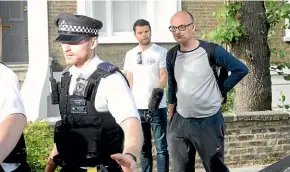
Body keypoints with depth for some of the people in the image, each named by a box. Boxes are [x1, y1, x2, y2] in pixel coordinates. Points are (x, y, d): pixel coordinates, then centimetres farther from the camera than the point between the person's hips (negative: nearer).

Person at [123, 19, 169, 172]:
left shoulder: (161, 52, -2)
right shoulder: (130, 54, 10)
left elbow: (164, 76, -9)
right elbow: (129, 80, 14)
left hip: (157, 107, -4)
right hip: (137, 107, 4)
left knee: (161, 147, -1)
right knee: (143, 147, 12)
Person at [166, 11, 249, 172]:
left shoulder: (211, 51, -12)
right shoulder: (171, 55, 3)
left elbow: (241, 69, -5)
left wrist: (221, 91, -4)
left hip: (209, 122, -4)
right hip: (179, 122, 4)